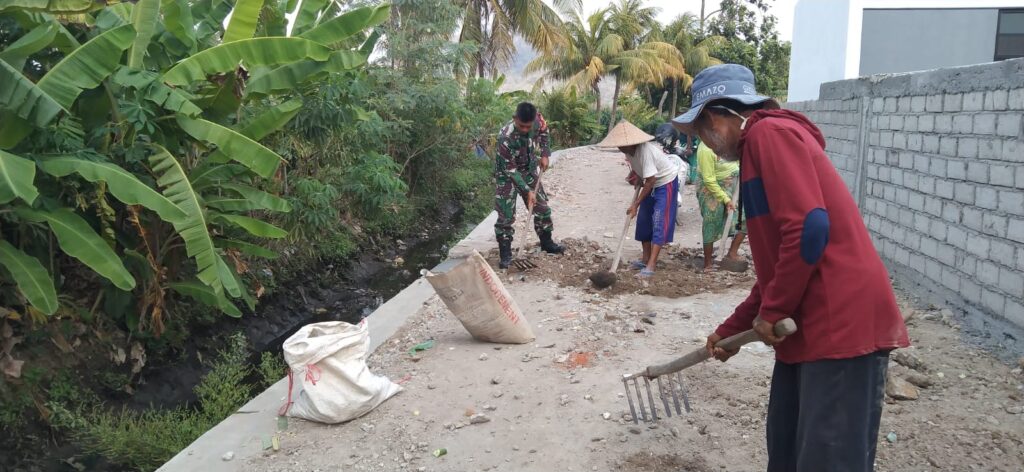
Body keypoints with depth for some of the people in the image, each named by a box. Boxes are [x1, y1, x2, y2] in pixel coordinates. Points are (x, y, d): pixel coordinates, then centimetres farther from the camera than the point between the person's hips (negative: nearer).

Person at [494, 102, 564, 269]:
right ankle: (505, 253, 6)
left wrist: (545, 154, -3)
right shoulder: (506, 138, -36)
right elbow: (510, 170, -28)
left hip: (529, 170, 6)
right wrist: (527, 190, -27)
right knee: (506, 216, -6)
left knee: (542, 207, 12)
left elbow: (544, 132, 6)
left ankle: (546, 242, 31)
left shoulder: (538, 120, -21)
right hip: (507, 175, -5)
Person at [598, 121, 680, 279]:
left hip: (666, 183, -9)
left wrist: (635, 204, -27)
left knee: (659, 224, -13)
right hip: (651, 184, 9)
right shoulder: (629, 149, -10)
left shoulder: (645, 151, -34)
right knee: (644, 221, 11)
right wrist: (637, 177, -7)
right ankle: (646, 259, 23)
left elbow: (650, 181, -31)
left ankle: (651, 266, -18)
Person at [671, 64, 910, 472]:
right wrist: (732, 330, 27)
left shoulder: (770, 132, -8)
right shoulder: (757, 147, 22)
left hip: (842, 324, -10)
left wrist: (772, 312, -11)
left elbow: (809, 228, -20)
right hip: (811, 328, 10)